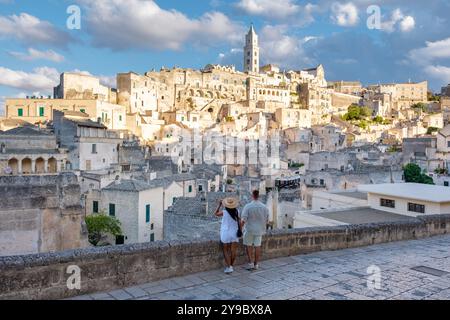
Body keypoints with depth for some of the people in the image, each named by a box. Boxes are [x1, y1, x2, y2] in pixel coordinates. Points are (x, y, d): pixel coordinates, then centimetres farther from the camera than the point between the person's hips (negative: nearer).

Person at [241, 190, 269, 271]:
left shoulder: (248, 206, -16)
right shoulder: (264, 207, -4)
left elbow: (243, 220, -16)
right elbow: (267, 220, 3)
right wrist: (263, 228, 19)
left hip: (249, 229, -3)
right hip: (259, 230, 3)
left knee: (249, 246, 10)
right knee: (257, 246, 10)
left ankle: (251, 263, 7)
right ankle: (256, 264, 16)